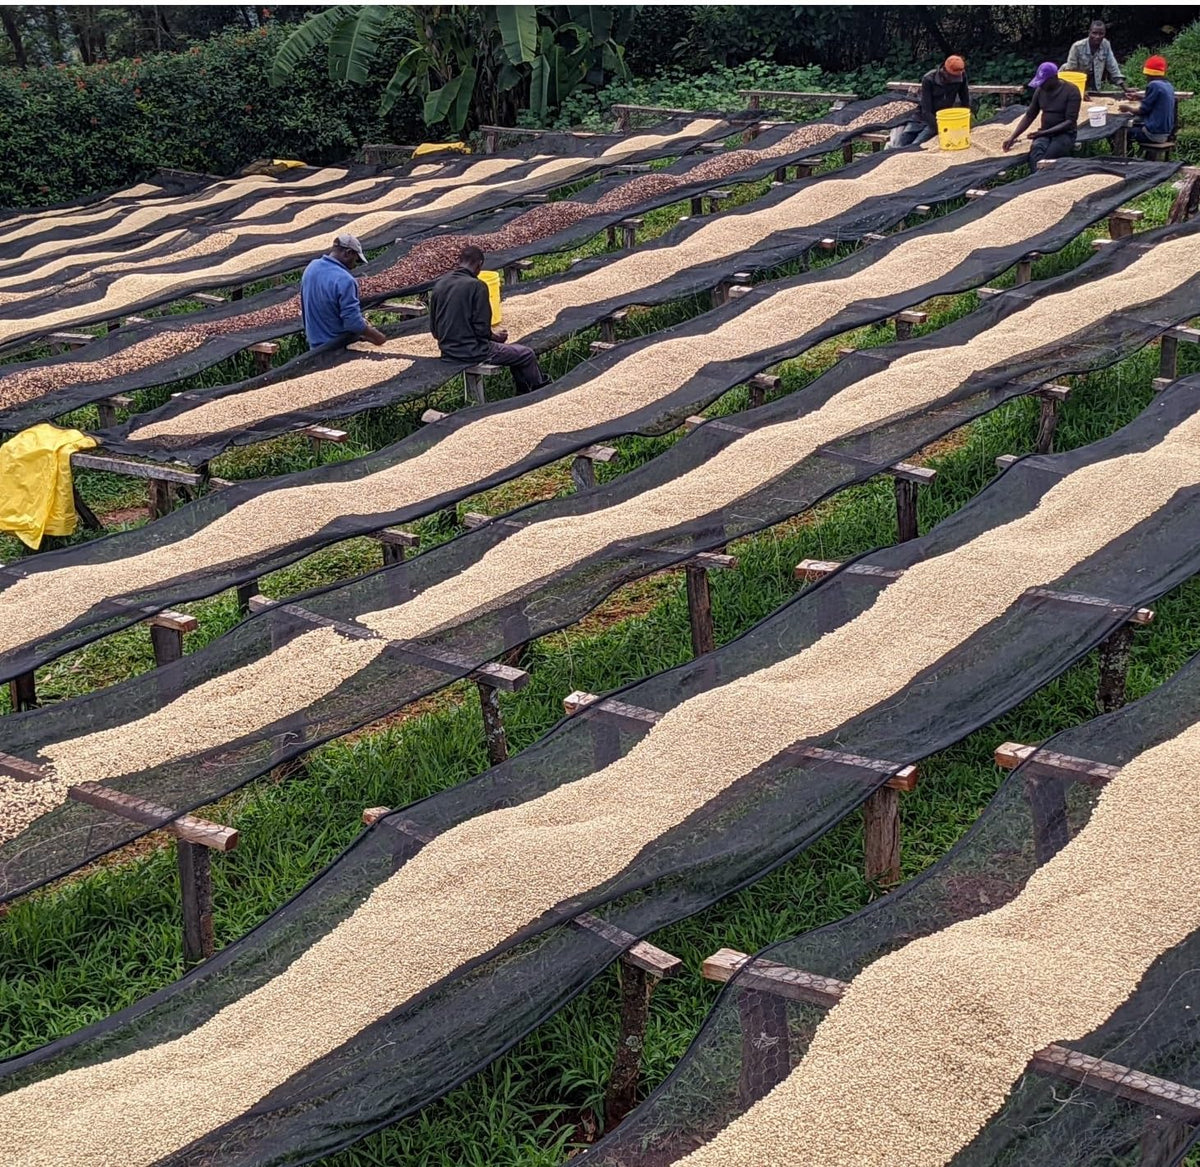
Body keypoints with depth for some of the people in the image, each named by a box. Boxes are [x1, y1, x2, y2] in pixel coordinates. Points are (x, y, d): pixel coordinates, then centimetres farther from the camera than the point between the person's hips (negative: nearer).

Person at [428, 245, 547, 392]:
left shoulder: (439, 285, 5)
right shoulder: (476, 286, -16)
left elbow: (434, 330, 10)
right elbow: (482, 329, -20)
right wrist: (493, 335, 4)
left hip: (448, 352, 8)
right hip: (473, 352, -8)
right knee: (527, 354, 10)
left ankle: (523, 391, 39)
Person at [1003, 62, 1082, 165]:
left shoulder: (1071, 91, -10)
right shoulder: (1040, 90, 7)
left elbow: (1070, 122, -15)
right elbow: (1029, 116, 13)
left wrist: (1044, 132, -23)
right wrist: (1013, 137, 2)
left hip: (1065, 134, -3)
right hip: (1045, 133, 3)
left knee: (1047, 159, -34)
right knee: (1036, 148, -34)